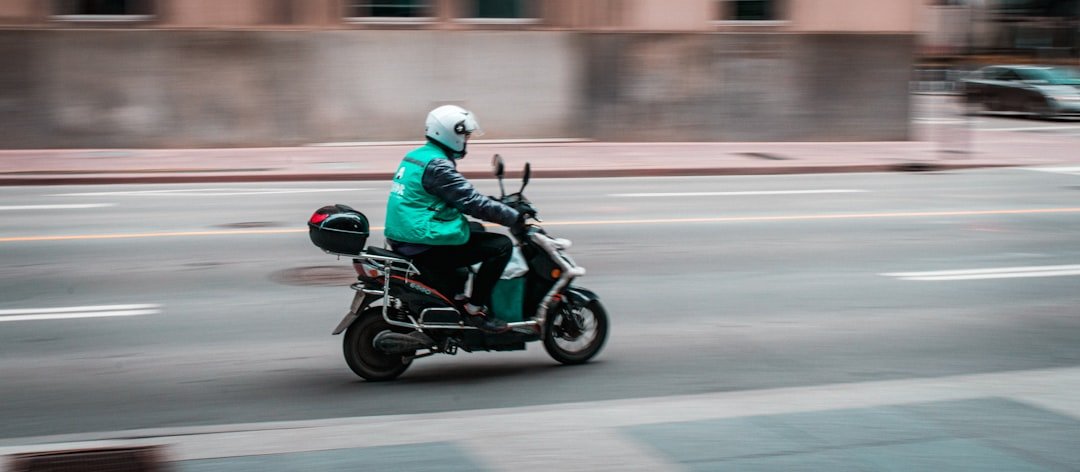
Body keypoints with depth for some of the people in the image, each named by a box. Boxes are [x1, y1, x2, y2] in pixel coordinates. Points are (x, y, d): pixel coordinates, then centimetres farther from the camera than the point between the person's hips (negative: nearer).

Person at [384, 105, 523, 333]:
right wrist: (516, 217, -12)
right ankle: (475, 309, -7)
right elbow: (472, 203, -19)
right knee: (501, 245, -10)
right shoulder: (437, 165, -17)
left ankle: (458, 294, 26)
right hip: (426, 246, -11)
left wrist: (498, 204, 21)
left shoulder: (417, 156, 14)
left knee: (476, 232, 31)